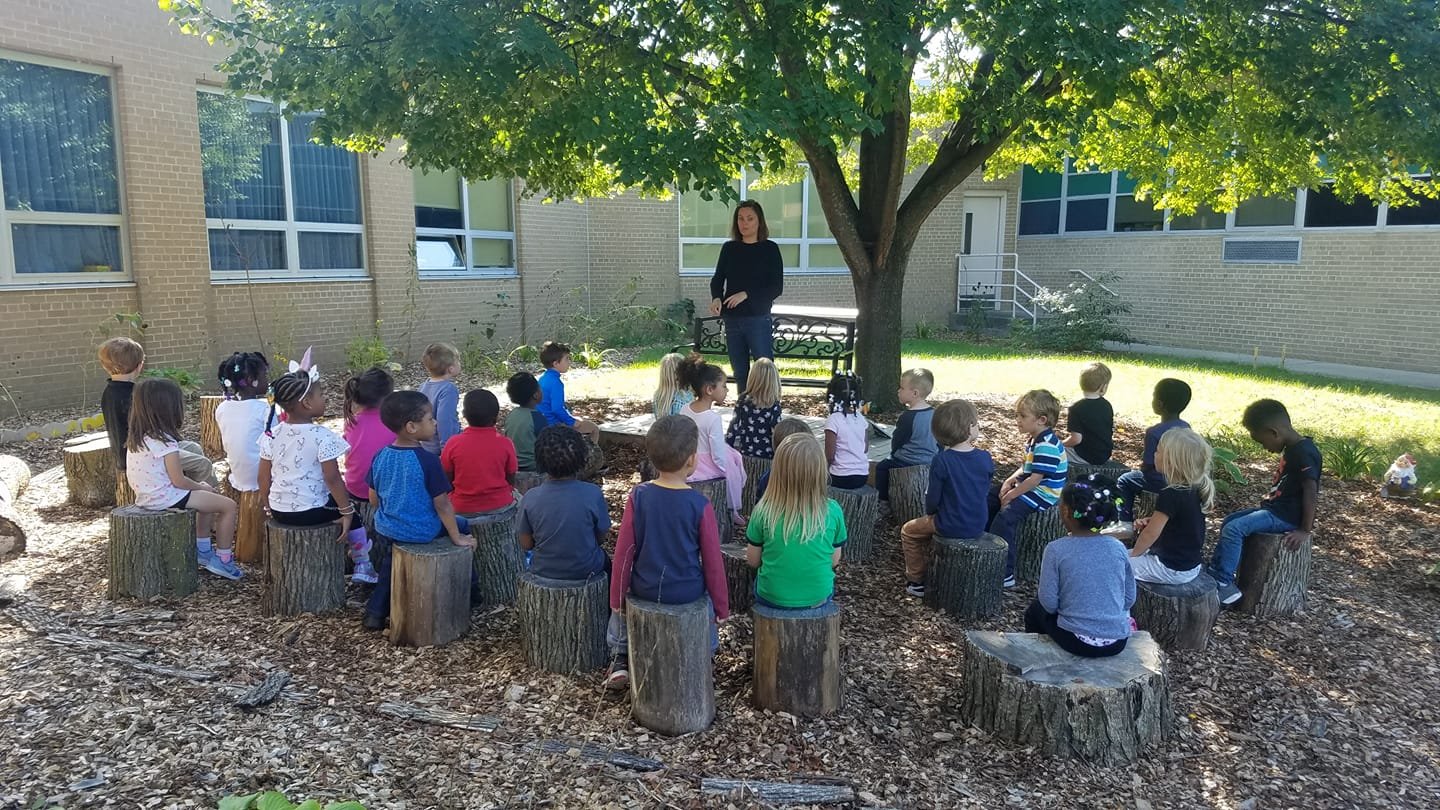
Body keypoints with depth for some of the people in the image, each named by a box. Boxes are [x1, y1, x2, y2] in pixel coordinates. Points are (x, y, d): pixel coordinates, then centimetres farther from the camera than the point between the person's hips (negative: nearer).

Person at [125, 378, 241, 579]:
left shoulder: (135, 438, 6)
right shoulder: (165, 442, -22)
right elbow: (178, 480, -21)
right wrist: (201, 486, -2)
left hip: (146, 497, 10)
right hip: (167, 498, -10)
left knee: (207, 496, 30)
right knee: (229, 506, -4)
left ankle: (203, 549, 33)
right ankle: (223, 559, 4)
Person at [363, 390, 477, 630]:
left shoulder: (380, 457, -6)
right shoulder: (427, 460, -23)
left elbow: (374, 500, 3)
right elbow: (442, 504, -18)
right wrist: (457, 537, -7)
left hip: (385, 529, 5)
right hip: (421, 532, -5)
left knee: (389, 565, 36)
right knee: (463, 527, 21)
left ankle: (376, 612, 34)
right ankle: (468, 592, 29)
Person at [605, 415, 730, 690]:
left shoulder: (638, 497, -13)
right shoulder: (700, 505, -17)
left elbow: (624, 550, -7)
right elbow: (713, 561, -10)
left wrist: (617, 598, 6)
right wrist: (722, 606, 4)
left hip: (644, 589, 1)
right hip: (688, 592, -1)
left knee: (623, 601, 34)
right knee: (707, 591, 33)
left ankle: (620, 660, 36)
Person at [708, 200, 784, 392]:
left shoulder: (769, 249, -1)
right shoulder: (729, 248, 10)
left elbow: (777, 287, -6)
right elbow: (717, 279, 10)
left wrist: (746, 294, -17)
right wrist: (716, 298, -12)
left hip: (758, 318, -4)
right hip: (732, 319, 4)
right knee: (739, 372, 10)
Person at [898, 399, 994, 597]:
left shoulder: (942, 461, -21)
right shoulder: (985, 459, -9)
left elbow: (933, 498, -14)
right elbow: (985, 491, 6)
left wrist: (929, 511, 8)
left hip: (951, 527, -5)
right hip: (978, 526, 5)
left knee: (909, 531, 20)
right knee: (933, 524, 34)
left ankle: (916, 581, 23)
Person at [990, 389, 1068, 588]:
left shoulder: (1047, 446, -25)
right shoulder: (1034, 439, 8)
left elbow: (1035, 479, -26)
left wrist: (1011, 495, -18)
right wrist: (1010, 480, 1)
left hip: (1042, 493, -11)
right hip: (1027, 486, 11)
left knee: (1006, 514, -27)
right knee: (990, 499, 16)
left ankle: (1004, 574, -23)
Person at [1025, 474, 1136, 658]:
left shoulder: (1056, 549, -13)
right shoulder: (1117, 547, -3)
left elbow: (1049, 603, -11)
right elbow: (1130, 598, 4)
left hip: (1077, 642, -4)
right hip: (1118, 642, 4)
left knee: (1035, 610, 25)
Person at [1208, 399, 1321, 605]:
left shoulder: (1304, 452, -21)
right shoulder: (1292, 448, 9)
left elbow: (1311, 491, -22)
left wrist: (1305, 530, -21)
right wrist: (1269, 497, 15)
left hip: (1285, 516, -10)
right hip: (1275, 509, 10)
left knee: (1234, 529, -20)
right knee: (1228, 521, 11)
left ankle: (1224, 584, -15)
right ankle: (1215, 573, 12)